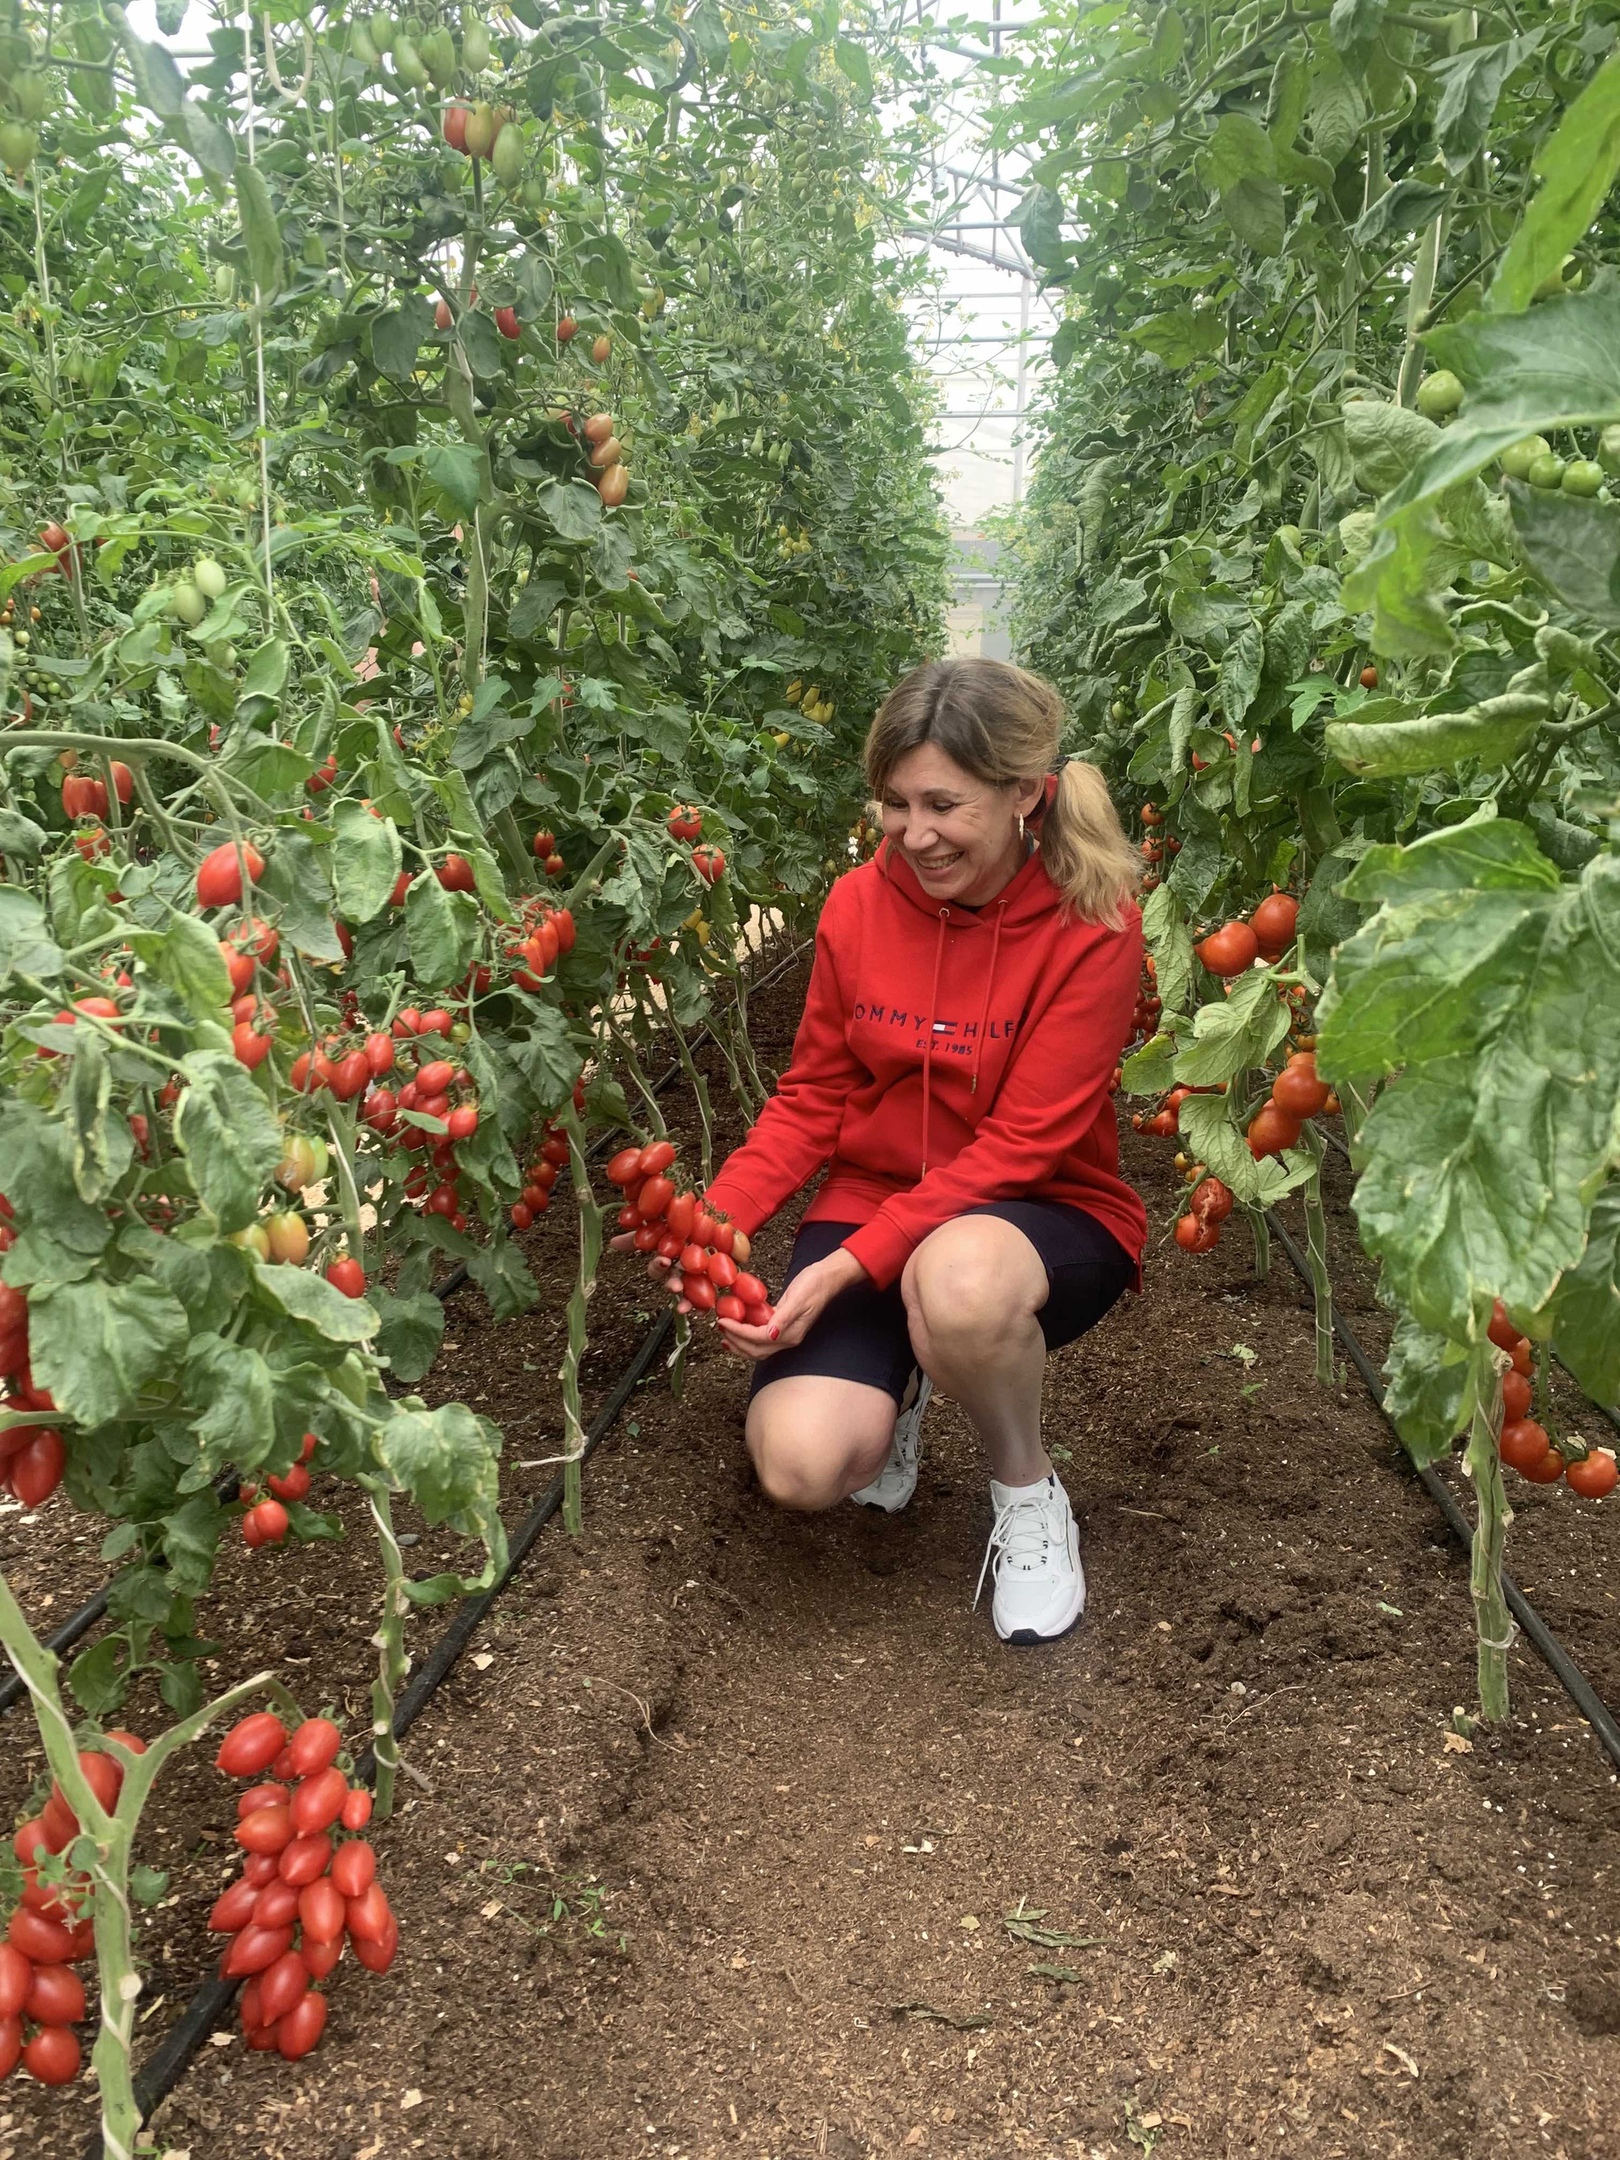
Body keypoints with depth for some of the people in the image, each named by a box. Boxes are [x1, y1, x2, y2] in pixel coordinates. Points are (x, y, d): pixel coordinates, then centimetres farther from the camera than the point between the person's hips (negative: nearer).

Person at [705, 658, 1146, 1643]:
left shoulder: (1093, 925, -16)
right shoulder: (860, 903, -5)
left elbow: (1018, 1147, -19)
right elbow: (811, 1101, 3)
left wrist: (848, 1267, -27)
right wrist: (714, 1220, -14)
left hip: (1046, 1215, -3)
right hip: (873, 1203, 3)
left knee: (957, 1279, -41)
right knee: (802, 1464, -22)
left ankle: (1027, 1489, -7)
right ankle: (898, 1383, 16)